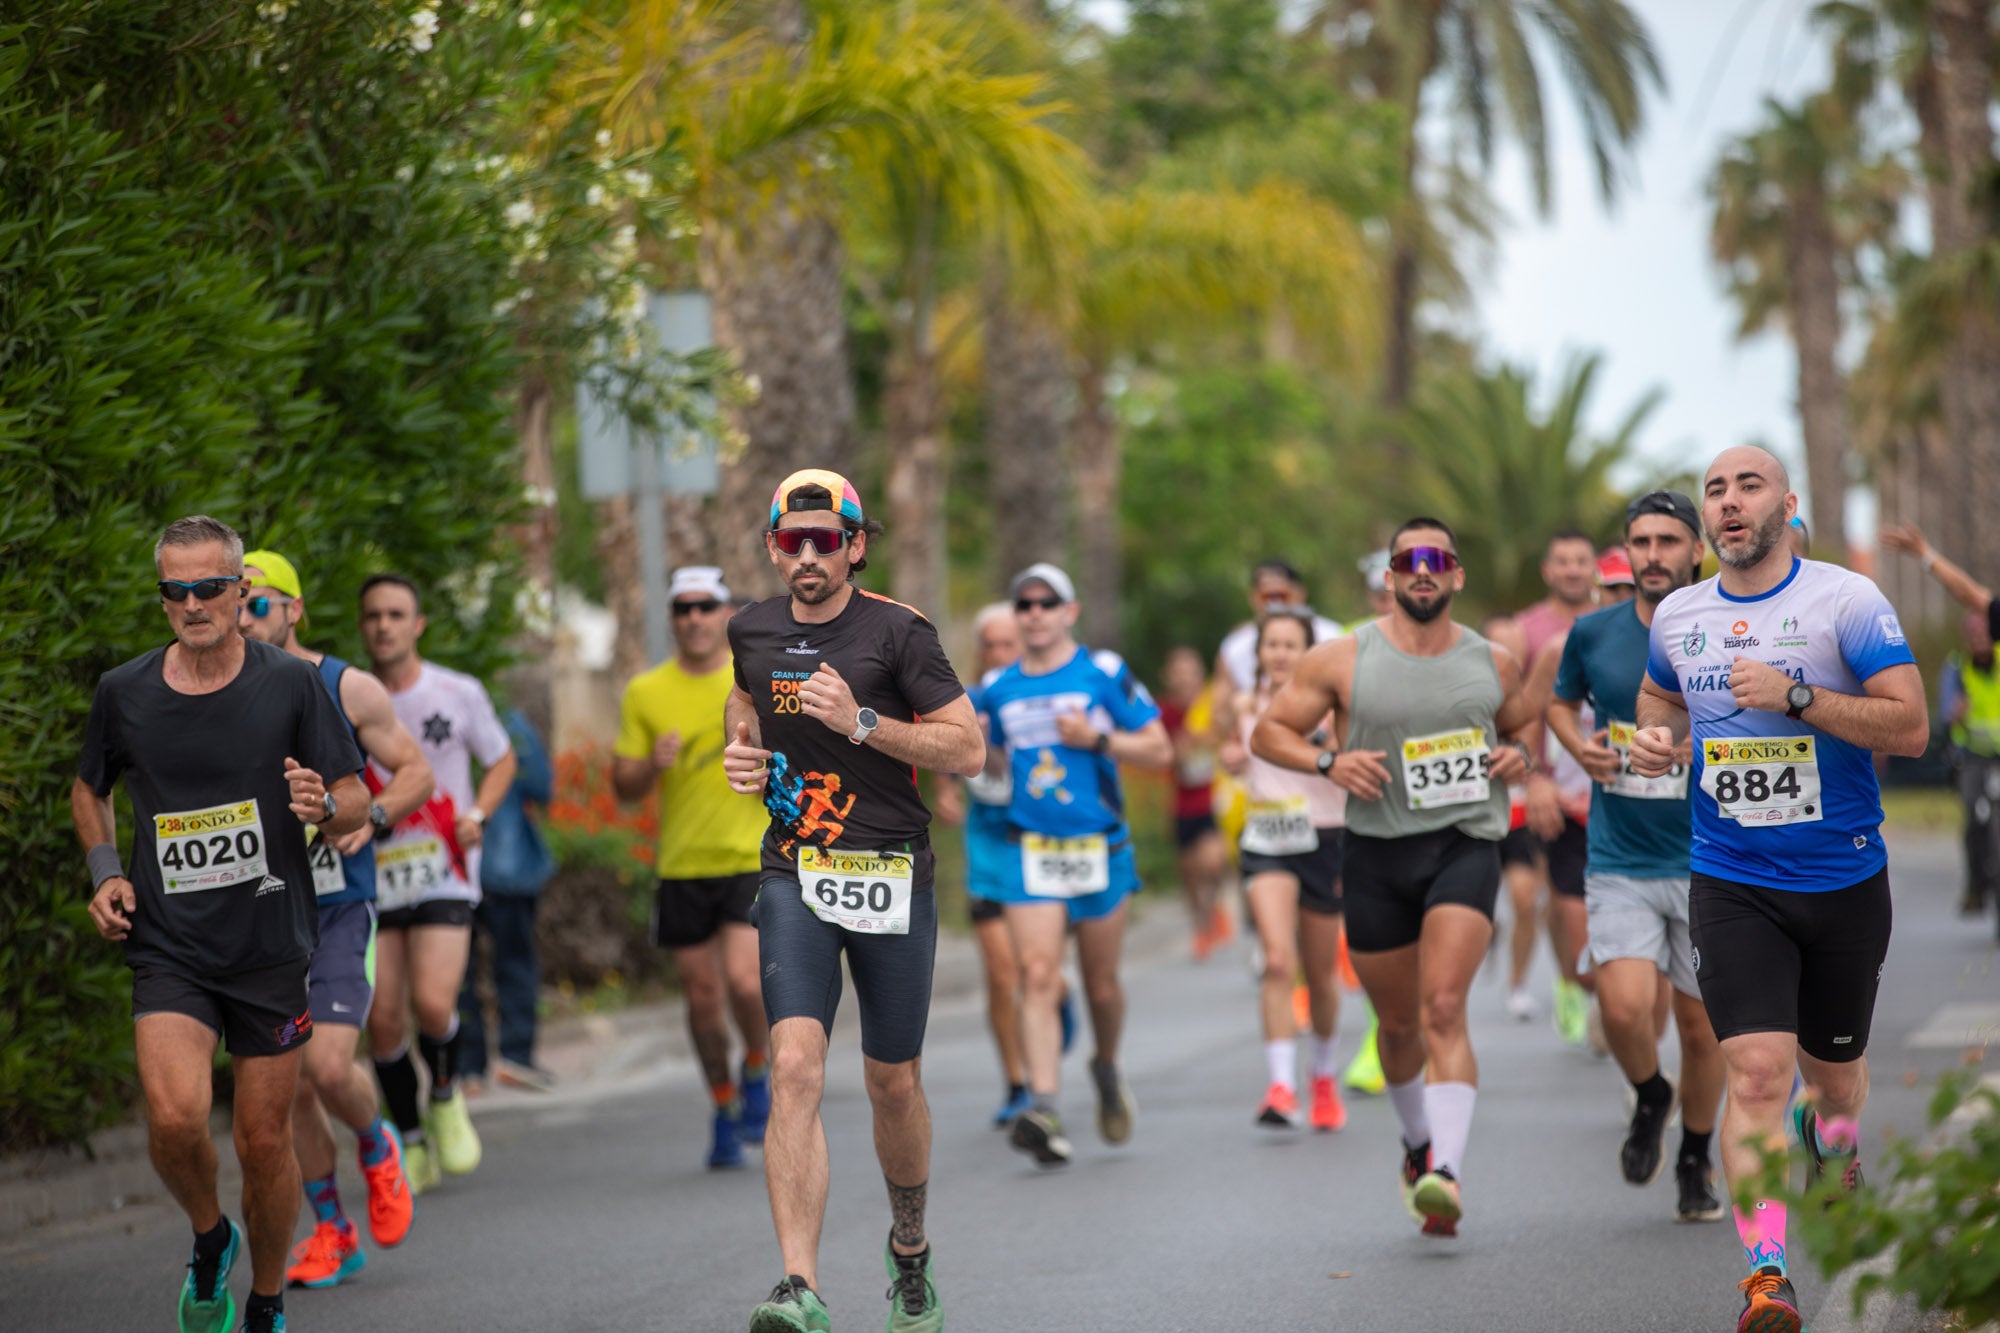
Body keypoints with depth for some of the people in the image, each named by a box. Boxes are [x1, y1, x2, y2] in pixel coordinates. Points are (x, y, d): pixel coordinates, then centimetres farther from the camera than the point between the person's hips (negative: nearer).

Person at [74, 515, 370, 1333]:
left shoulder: (292, 685, -3)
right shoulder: (123, 693, 1)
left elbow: (358, 803, 1)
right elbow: (89, 789, 20)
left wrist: (323, 808, -22)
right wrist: (104, 872, 4)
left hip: (272, 949, 0)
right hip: (169, 950, 0)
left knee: (264, 1141, 5)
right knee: (175, 1119, -20)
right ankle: (210, 1240, 12)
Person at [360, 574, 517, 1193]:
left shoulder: (459, 693, 0)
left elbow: (502, 759, 15)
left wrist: (477, 814, -3)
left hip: (443, 871, -2)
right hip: (372, 878, 2)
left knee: (432, 1004, -19)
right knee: (382, 1020, -2)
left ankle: (445, 1096, 12)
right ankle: (411, 1143, 18)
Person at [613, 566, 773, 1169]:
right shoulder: (645, 693, 6)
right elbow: (622, 785, 7)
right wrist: (652, 765, -14)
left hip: (753, 857, -2)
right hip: (682, 865, 2)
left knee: (745, 979, -18)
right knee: (703, 995, 6)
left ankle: (757, 1072, 11)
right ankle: (725, 1108, 25)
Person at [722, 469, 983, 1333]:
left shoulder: (897, 632, -6)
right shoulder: (753, 631, 7)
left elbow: (968, 749, -7)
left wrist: (862, 722, -18)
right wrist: (742, 753, 8)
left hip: (891, 877, -2)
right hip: (794, 876, 2)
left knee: (894, 1085, 10)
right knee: (795, 1067, -17)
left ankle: (910, 1248, 38)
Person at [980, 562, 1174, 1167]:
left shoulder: (1104, 673, -3)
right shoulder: (999, 690, 8)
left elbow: (1159, 750, -2)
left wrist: (1096, 739, -15)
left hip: (1099, 849, -2)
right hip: (1031, 851, 2)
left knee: (1101, 985, 9)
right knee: (1037, 978, -14)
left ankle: (1107, 1068, 39)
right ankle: (1044, 1108, -22)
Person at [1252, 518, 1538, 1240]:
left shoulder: (1493, 662, 6)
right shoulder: (1342, 659, 0)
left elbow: (1527, 720, 25)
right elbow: (1269, 732, 5)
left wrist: (1519, 750, 2)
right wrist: (1329, 761, -13)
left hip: (1466, 845, -1)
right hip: (1377, 853, 1)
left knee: (1444, 1009, -19)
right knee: (1398, 1023, 12)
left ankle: (1446, 1173, -28)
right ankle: (1419, 1143, 39)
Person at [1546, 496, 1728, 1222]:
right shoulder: (1592, 634, 0)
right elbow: (1561, 703, 19)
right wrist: (1581, 746, -1)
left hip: (1709, 863, 0)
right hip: (1619, 864, 0)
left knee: (1701, 1026, 6)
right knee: (1625, 1010, -18)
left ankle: (1696, 1162, 30)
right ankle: (1650, 1099, 16)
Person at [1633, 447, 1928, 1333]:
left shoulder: (1845, 600, -8)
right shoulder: (1677, 616, 5)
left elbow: (1910, 728, -14)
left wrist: (1795, 697, -23)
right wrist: (1653, 736, 4)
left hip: (1843, 881, -1)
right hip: (1731, 884, 1)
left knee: (1833, 1063, 16)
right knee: (1757, 1069, -15)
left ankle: (1833, 1139, 53)